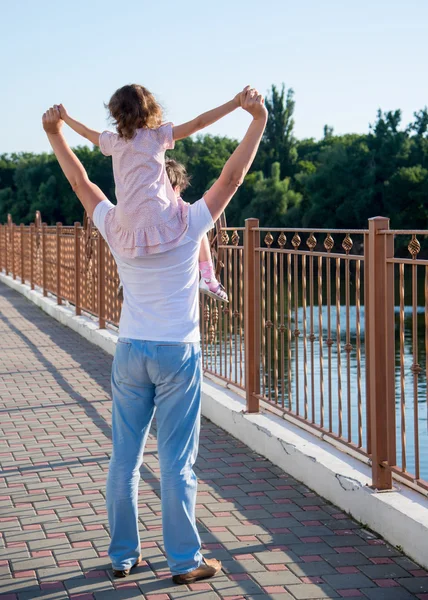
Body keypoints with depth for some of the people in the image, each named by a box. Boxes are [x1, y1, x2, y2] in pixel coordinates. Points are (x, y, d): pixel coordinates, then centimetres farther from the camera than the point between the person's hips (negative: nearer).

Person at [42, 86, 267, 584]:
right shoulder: (187, 226, -6)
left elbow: (81, 181, 13)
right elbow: (231, 177, -5)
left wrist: (55, 133, 21)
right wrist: (258, 121, -2)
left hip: (130, 352, 3)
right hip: (177, 354, -3)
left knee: (124, 459, 9)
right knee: (177, 464, 0)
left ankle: (122, 555, 17)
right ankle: (184, 561, 7)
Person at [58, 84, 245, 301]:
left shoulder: (113, 141, 11)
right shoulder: (158, 135, 0)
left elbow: (87, 132, 30)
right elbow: (198, 123, -8)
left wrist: (65, 117, 49)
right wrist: (235, 103, -10)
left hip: (126, 229, 3)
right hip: (158, 221, -3)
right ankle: (208, 277, 15)